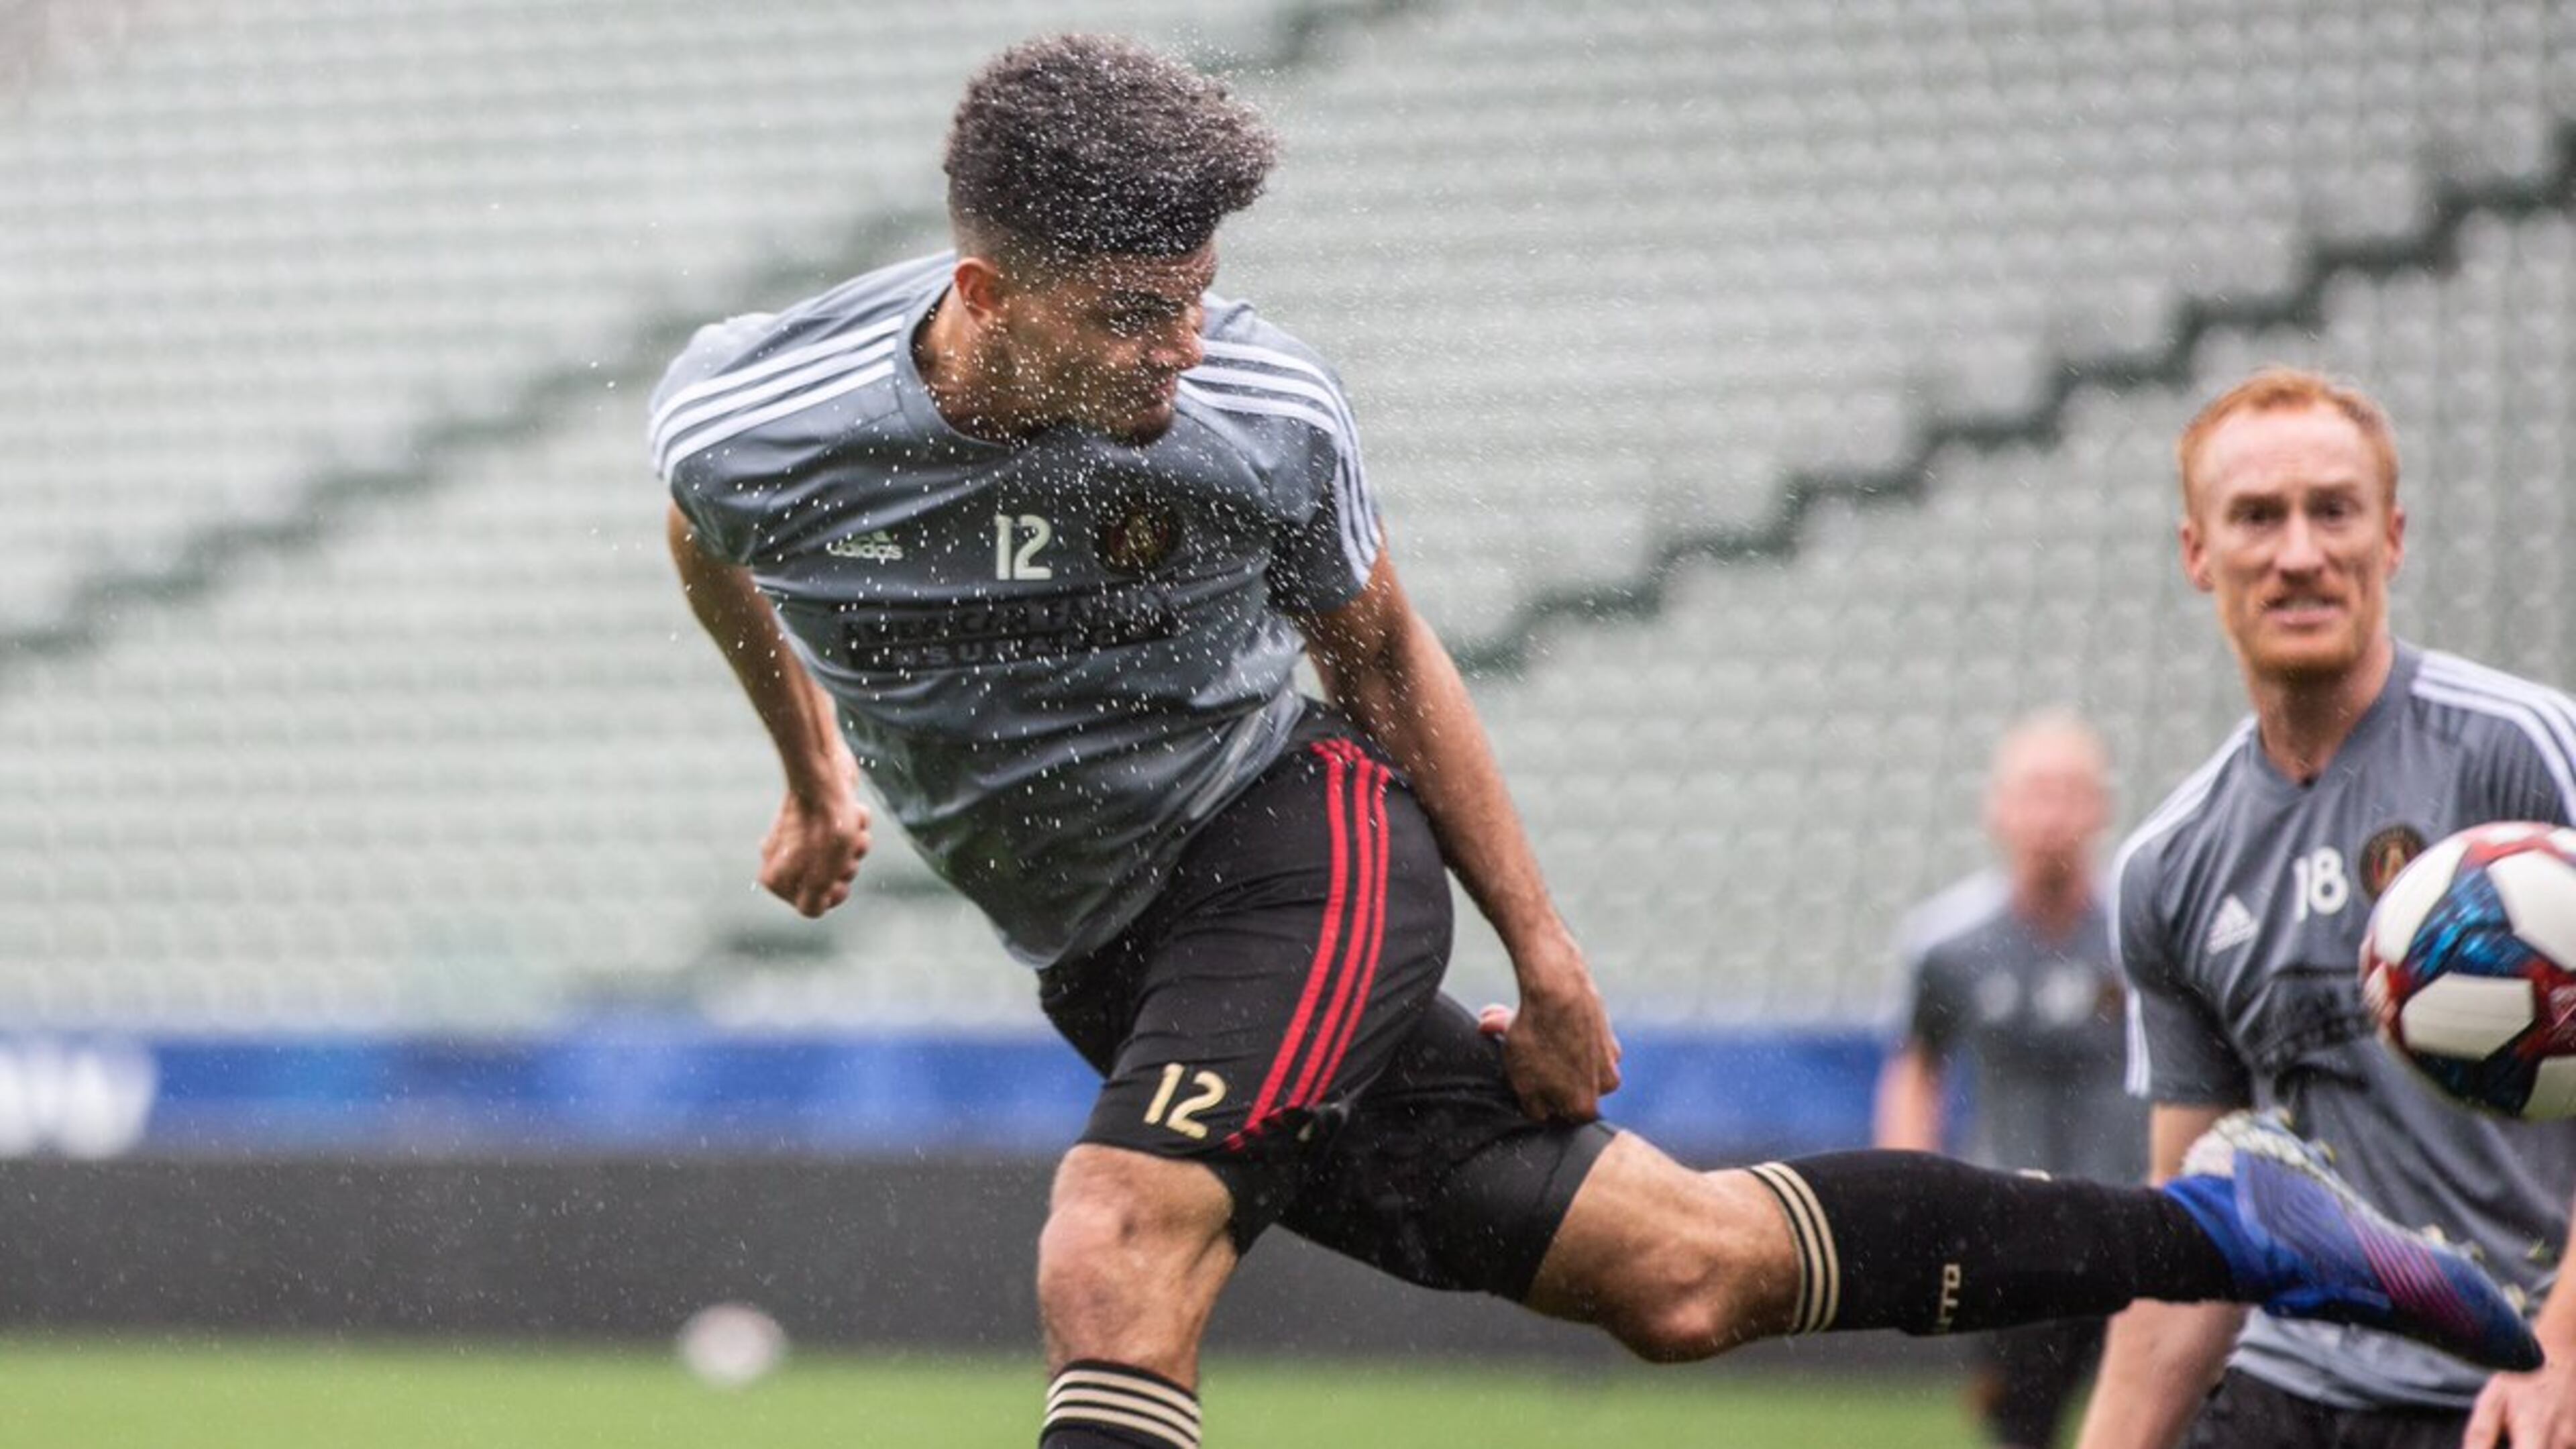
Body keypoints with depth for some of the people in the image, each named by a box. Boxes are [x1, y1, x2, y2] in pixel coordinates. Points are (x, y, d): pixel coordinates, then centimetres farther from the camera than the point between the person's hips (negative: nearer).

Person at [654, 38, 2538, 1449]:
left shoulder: (1262, 420, -18)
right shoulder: (744, 431, -16)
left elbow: (1379, 647, 2)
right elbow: (712, 553, 10)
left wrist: (1539, 945, 6)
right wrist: (813, 770, 26)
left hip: (1293, 842, -3)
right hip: (1103, 960, 3)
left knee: (1114, 1258, -31)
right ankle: (2204, 1231, 16)